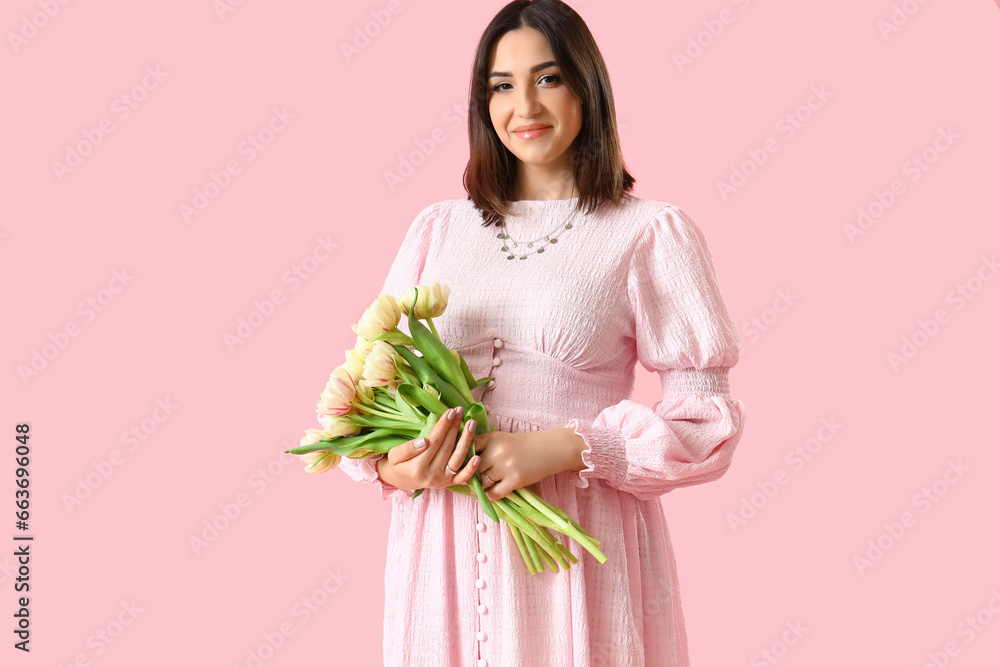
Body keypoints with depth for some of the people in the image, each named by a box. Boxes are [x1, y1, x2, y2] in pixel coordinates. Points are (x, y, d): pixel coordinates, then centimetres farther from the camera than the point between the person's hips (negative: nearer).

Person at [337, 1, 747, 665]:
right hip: (444, 551, 3)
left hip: (580, 546, -3)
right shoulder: (438, 228, 10)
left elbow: (707, 418, -6)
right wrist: (389, 464, -8)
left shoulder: (650, 233, -2)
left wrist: (565, 448, -18)